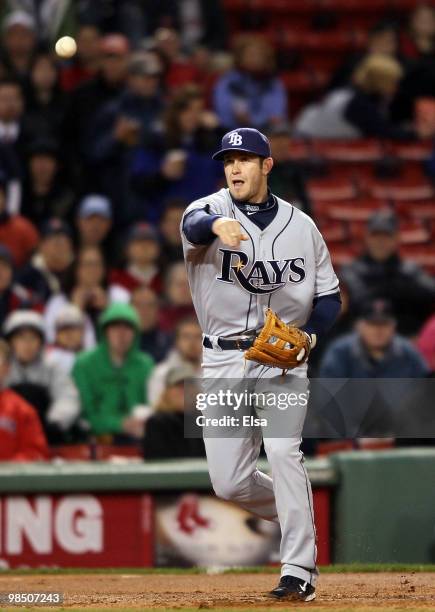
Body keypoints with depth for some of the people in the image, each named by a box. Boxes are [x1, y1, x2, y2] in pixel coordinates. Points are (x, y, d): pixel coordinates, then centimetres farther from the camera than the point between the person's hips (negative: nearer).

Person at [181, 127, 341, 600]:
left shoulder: (301, 226, 5)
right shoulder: (212, 209, -1)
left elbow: (329, 296, 11)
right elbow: (194, 223, -28)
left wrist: (309, 334, -11)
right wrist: (218, 225, -53)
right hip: (223, 362, 1)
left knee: (283, 452, -21)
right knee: (229, 482, 0)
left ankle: (299, 571, -18)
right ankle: (298, 514, 29)